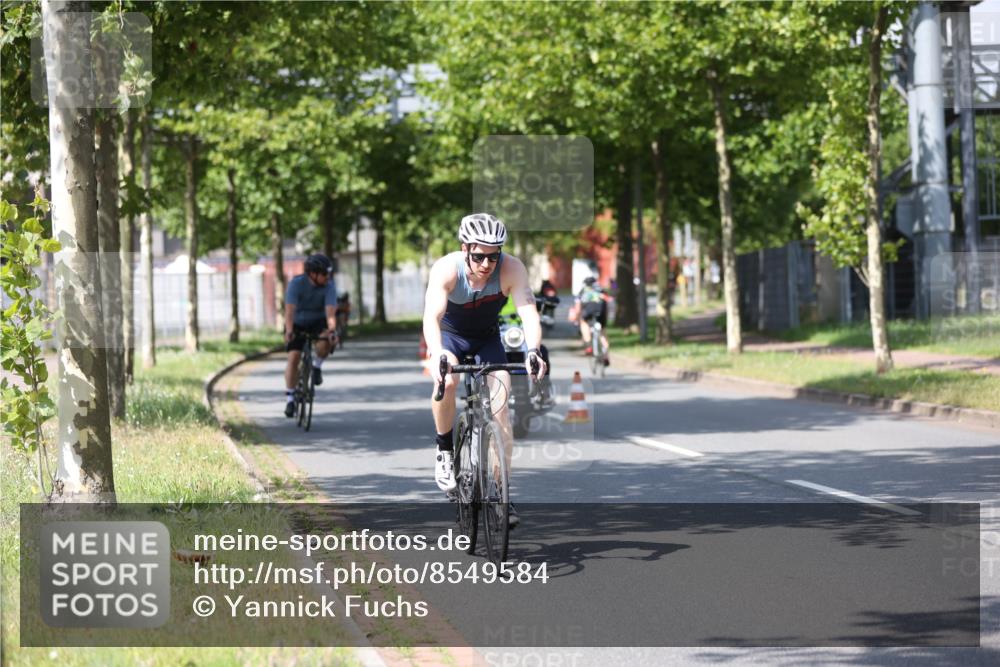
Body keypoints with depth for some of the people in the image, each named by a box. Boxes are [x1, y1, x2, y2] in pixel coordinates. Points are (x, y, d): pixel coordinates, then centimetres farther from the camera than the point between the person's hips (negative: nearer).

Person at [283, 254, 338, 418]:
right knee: (293, 357, -15)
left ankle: (316, 365, 0)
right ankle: (290, 398, -5)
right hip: (298, 323, -1)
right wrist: (289, 332, -48)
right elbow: (290, 310, -33)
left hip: (318, 322, 1)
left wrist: (332, 330, -50)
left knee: (325, 343, -31)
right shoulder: (296, 283, -25)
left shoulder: (329, 287, -21)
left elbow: (330, 312, -31)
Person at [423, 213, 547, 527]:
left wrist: (533, 351, -55)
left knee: (500, 407, -12)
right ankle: (444, 449, -10)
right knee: (446, 380, -34)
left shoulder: (511, 268, -28)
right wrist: (437, 355, -60)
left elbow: (529, 312, -37)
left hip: (487, 339, 2)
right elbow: (431, 316, -42)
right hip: (449, 335, -2)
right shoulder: (446, 269, -31)